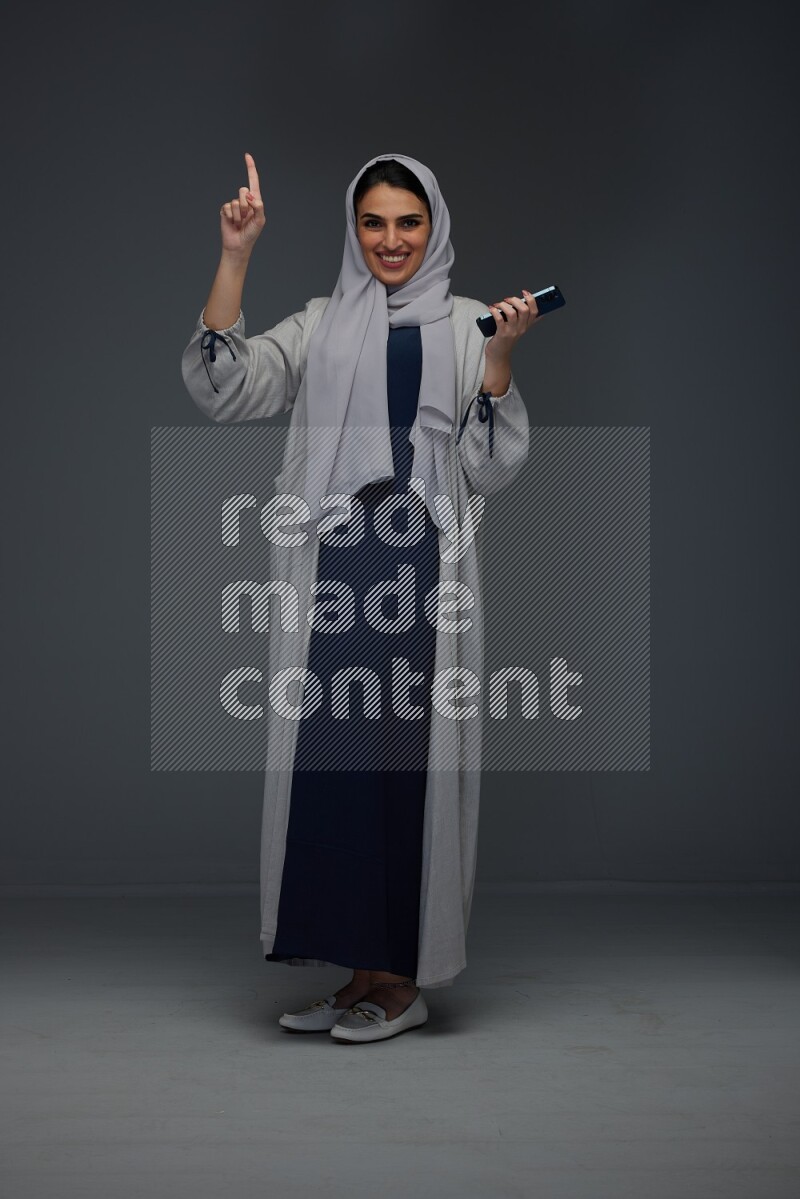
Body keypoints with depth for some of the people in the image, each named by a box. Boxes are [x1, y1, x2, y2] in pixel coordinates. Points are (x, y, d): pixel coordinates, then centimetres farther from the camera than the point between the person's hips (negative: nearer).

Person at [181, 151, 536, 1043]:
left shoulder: (467, 327, 10)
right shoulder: (319, 326, 15)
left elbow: (492, 468, 2)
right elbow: (222, 390, -1)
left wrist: (500, 358, -10)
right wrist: (234, 257, -4)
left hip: (424, 565, -2)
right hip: (329, 567, 2)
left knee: (407, 760, -2)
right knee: (329, 760, 3)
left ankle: (403, 978, 9)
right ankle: (358, 970, 15)